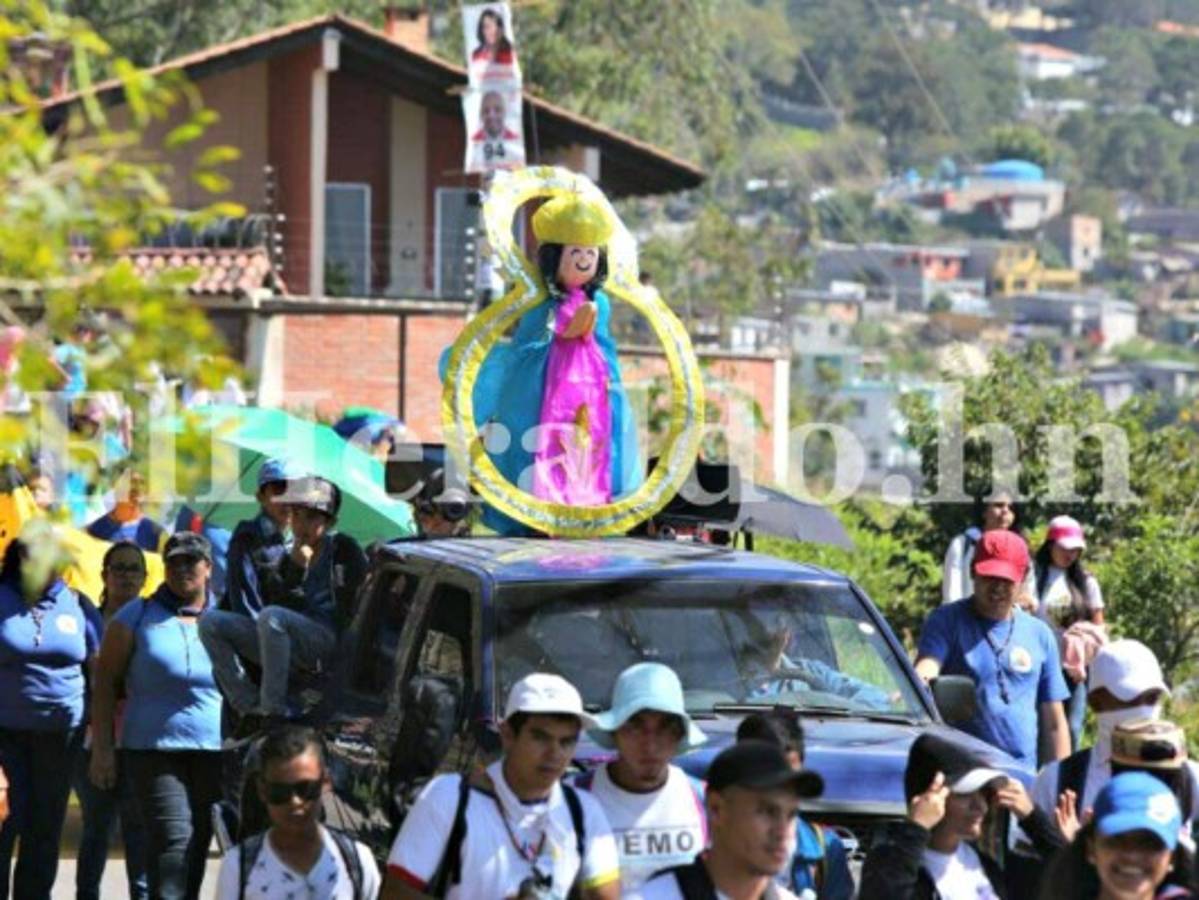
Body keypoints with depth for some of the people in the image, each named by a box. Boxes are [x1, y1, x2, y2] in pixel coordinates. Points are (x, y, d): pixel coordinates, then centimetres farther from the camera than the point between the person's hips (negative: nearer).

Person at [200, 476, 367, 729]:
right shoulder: (290, 558, 20)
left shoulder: (343, 549, 7)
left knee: (271, 616, -36)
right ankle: (250, 709, -17)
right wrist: (296, 568, -5)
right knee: (211, 622, -8)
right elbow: (280, 603, 6)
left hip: (332, 642, -6)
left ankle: (273, 712, -34)